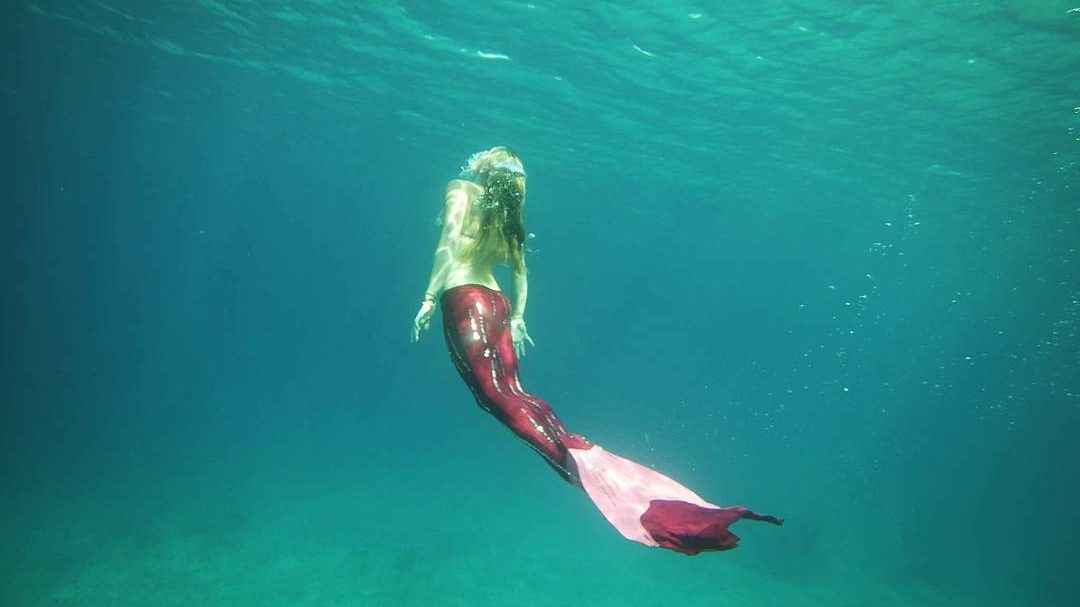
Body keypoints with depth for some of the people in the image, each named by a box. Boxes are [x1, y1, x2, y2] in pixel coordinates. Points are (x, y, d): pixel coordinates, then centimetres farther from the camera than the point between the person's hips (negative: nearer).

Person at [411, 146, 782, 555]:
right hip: (497, 303, 8)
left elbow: (448, 244, -11)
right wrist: (516, 317, 26)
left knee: (497, 393, -17)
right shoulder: (507, 211, 22)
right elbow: (519, 270, 23)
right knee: (514, 392, 6)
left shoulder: (460, 190, 2)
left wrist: (429, 298, -11)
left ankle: (575, 463, -34)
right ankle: (582, 456, -8)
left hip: (463, 299, -7)